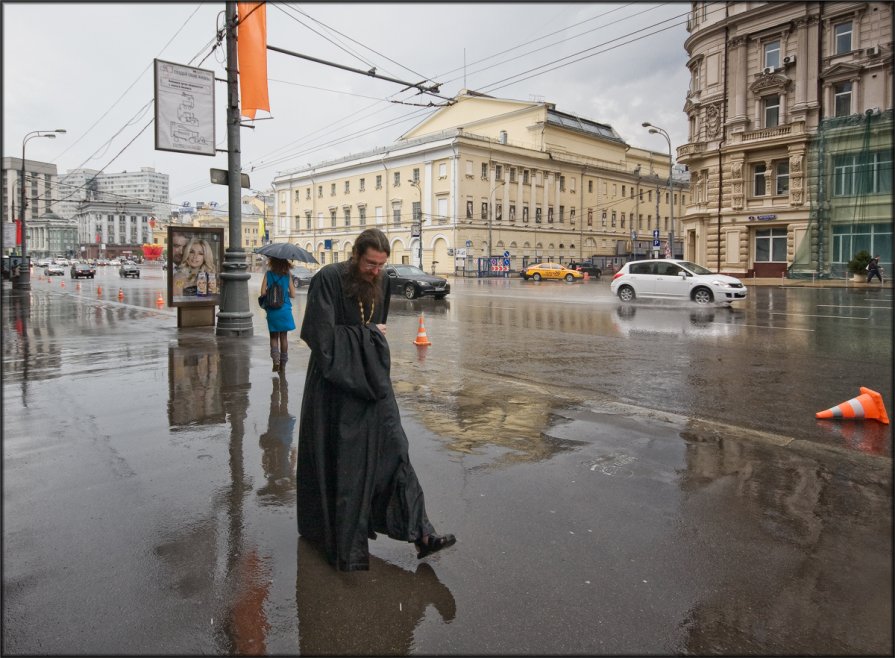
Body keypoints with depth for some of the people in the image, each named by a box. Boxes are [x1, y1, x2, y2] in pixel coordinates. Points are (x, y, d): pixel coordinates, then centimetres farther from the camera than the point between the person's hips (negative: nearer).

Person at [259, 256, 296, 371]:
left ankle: (275, 360, -7)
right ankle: (283, 363, 15)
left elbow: (263, 292, -10)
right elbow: (292, 294, -4)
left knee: (274, 337, 12)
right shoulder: (287, 276, -4)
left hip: (272, 311, 0)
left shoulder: (268, 274, -5)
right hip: (285, 310, 1)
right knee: (283, 337, 11)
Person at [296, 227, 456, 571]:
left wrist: (373, 337, 4)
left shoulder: (380, 281, 6)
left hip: (372, 378, 6)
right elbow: (321, 335, -18)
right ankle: (347, 543, 18)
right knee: (342, 461, 3)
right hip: (337, 380, -5)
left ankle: (420, 533, 1)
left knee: (393, 446, 0)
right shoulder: (328, 279, -13)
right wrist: (366, 333, -12)